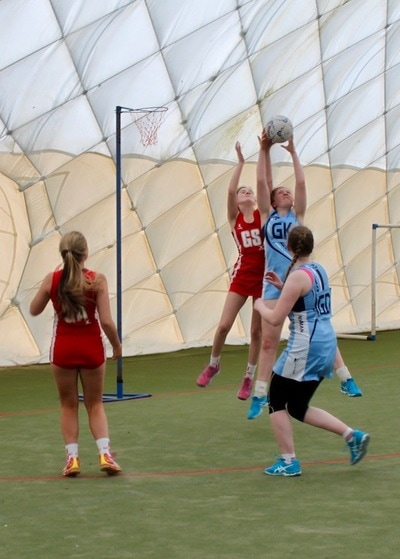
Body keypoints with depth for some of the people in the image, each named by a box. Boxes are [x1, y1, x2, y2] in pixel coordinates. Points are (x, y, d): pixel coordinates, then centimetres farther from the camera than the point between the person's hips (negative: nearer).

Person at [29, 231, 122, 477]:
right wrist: (117, 345, 1)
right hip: (91, 348, -1)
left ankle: (72, 457, 9)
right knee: (95, 404, 14)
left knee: (69, 405, 15)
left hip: (63, 349, 1)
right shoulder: (96, 279, -13)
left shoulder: (52, 279, -7)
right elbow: (107, 321, -14)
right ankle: (105, 453, 0)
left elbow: (34, 310, 7)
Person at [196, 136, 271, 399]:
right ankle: (213, 364, 18)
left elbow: (262, 182, -7)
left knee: (257, 330, 5)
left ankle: (249, 377, 19)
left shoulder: (262, 213, 3)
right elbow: (230, 191, -12)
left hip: (263, 275, 0)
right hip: (242, 275, 0)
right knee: (224, 324, -7)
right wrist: (240, 162, -12)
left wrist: (263, 151, -12)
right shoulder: (234, 217, 3)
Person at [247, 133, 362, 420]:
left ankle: (346, 380, 11)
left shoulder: (297, 214, 9)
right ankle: (260, 396, 5)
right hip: (274, 284, 0)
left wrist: (293, 151, -1)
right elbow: (264, 182, 1)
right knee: (268, 341, 0)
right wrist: (266, 151, -4)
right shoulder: (268, 215, 9)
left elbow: (301, 182, -1)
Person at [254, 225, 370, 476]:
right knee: (298, 408, 17)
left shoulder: (298, 276, -15)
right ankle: (352, 435, 8)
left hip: (305, 349, -8)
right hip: (326, 345, 8)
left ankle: (289, 462, 7)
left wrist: (260, 305, 4)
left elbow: (275, 319, -15)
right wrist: (283, 286, 22)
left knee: (277, 401, 7)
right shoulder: (319, 270, 10)